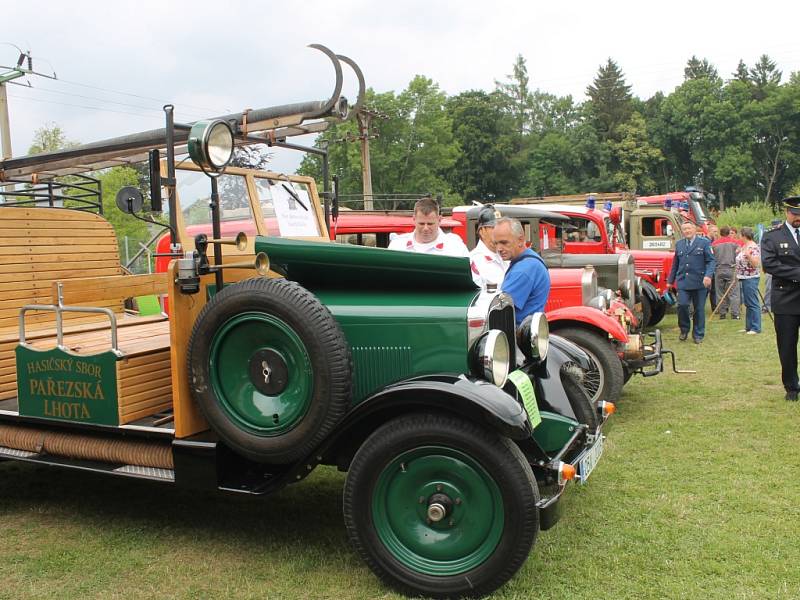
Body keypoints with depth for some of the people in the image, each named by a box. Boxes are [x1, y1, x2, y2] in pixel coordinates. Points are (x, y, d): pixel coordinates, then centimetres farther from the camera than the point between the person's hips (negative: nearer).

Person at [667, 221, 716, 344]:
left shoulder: (704, 242, 2)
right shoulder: (679, 244, 14)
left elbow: (711, 261, -3)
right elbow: (675, 264, 20)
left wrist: (708, 275, -18)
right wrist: (670, 280, 19)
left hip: (699, 282, -2)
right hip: (683, 282, 2)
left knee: (699, 309, 4)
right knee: (682, 305, -11)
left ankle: (698, 335, 16)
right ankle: (684, 330, 11)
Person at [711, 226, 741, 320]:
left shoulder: (714, 243, 1)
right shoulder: (734, 242, 0)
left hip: (718, 270, 1)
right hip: (731, 269, -1)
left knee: (720, 294, 7)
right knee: (733, 293, 2)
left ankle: (722, 313, 9)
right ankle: (734, 314, -2)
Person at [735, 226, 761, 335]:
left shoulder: (753, 247, -15)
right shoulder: (744, 246, 13)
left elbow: (755, 264, -20)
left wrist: (748, 256, -34)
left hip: (751, 278, -10)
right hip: (744, 278, 10)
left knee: (753, 303, -6)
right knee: (748, 304, 13)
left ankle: (756, 328, -1)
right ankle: (748, 327, 20)